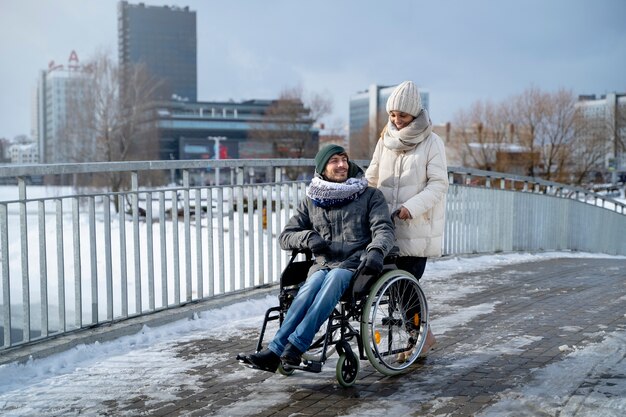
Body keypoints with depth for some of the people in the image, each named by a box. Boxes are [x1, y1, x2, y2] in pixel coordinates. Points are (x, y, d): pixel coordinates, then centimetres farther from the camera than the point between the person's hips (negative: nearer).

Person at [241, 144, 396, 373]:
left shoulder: (370, 195, 11)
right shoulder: (311, 201, 17)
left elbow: (384, 229, -3)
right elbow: (285, 236, 16)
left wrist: (376, 250, -26)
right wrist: (309, 237, -7)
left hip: (356, 264, -2)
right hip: (322, 264, 2)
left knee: (334, 279, -36)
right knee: (312, 286, -32)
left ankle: (294, 347, -42)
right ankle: (275, 352, -41)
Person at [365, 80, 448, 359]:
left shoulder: (431, 142, -3)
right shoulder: (385, 140, 11)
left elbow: (439, 184, -9)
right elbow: (371, 178, 15)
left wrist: (411, 207, -21)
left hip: (418, 227, -5)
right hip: (389, 227, 5)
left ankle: (423, 337, 11)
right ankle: (423, 336, 20)